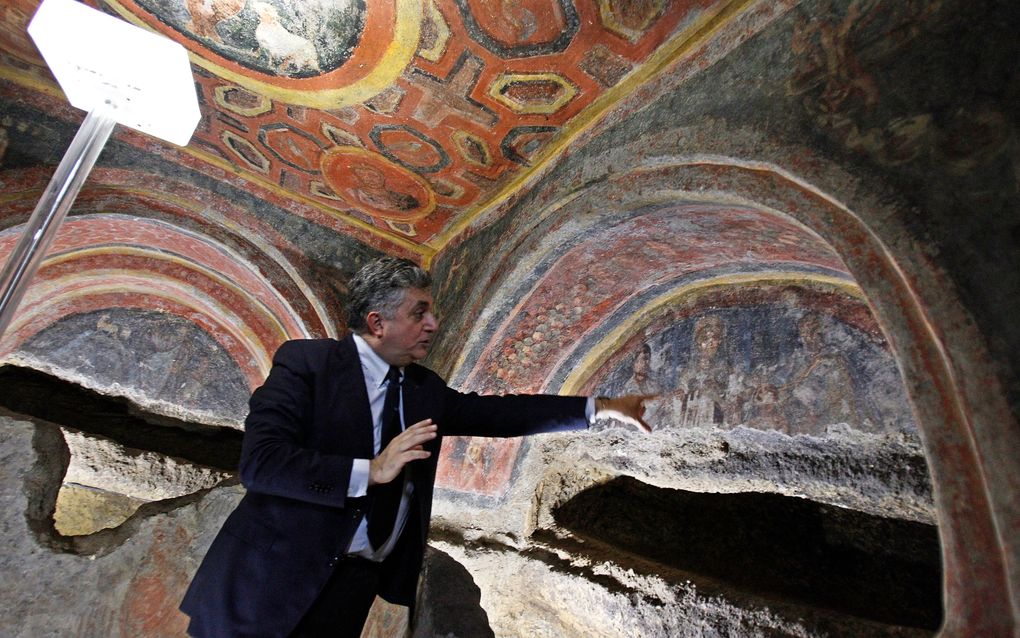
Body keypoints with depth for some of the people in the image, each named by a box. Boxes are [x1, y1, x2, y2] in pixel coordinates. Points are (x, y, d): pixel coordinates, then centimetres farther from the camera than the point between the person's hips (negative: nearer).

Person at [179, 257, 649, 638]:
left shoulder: (425, 388, 5)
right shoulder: (306, 361, -12)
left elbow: (494, 414, 6)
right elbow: (259, 461, -20)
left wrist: (599, 408, 6)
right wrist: (371, 471, -26)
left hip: (358, 585, 5)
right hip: (277, 577, -4)